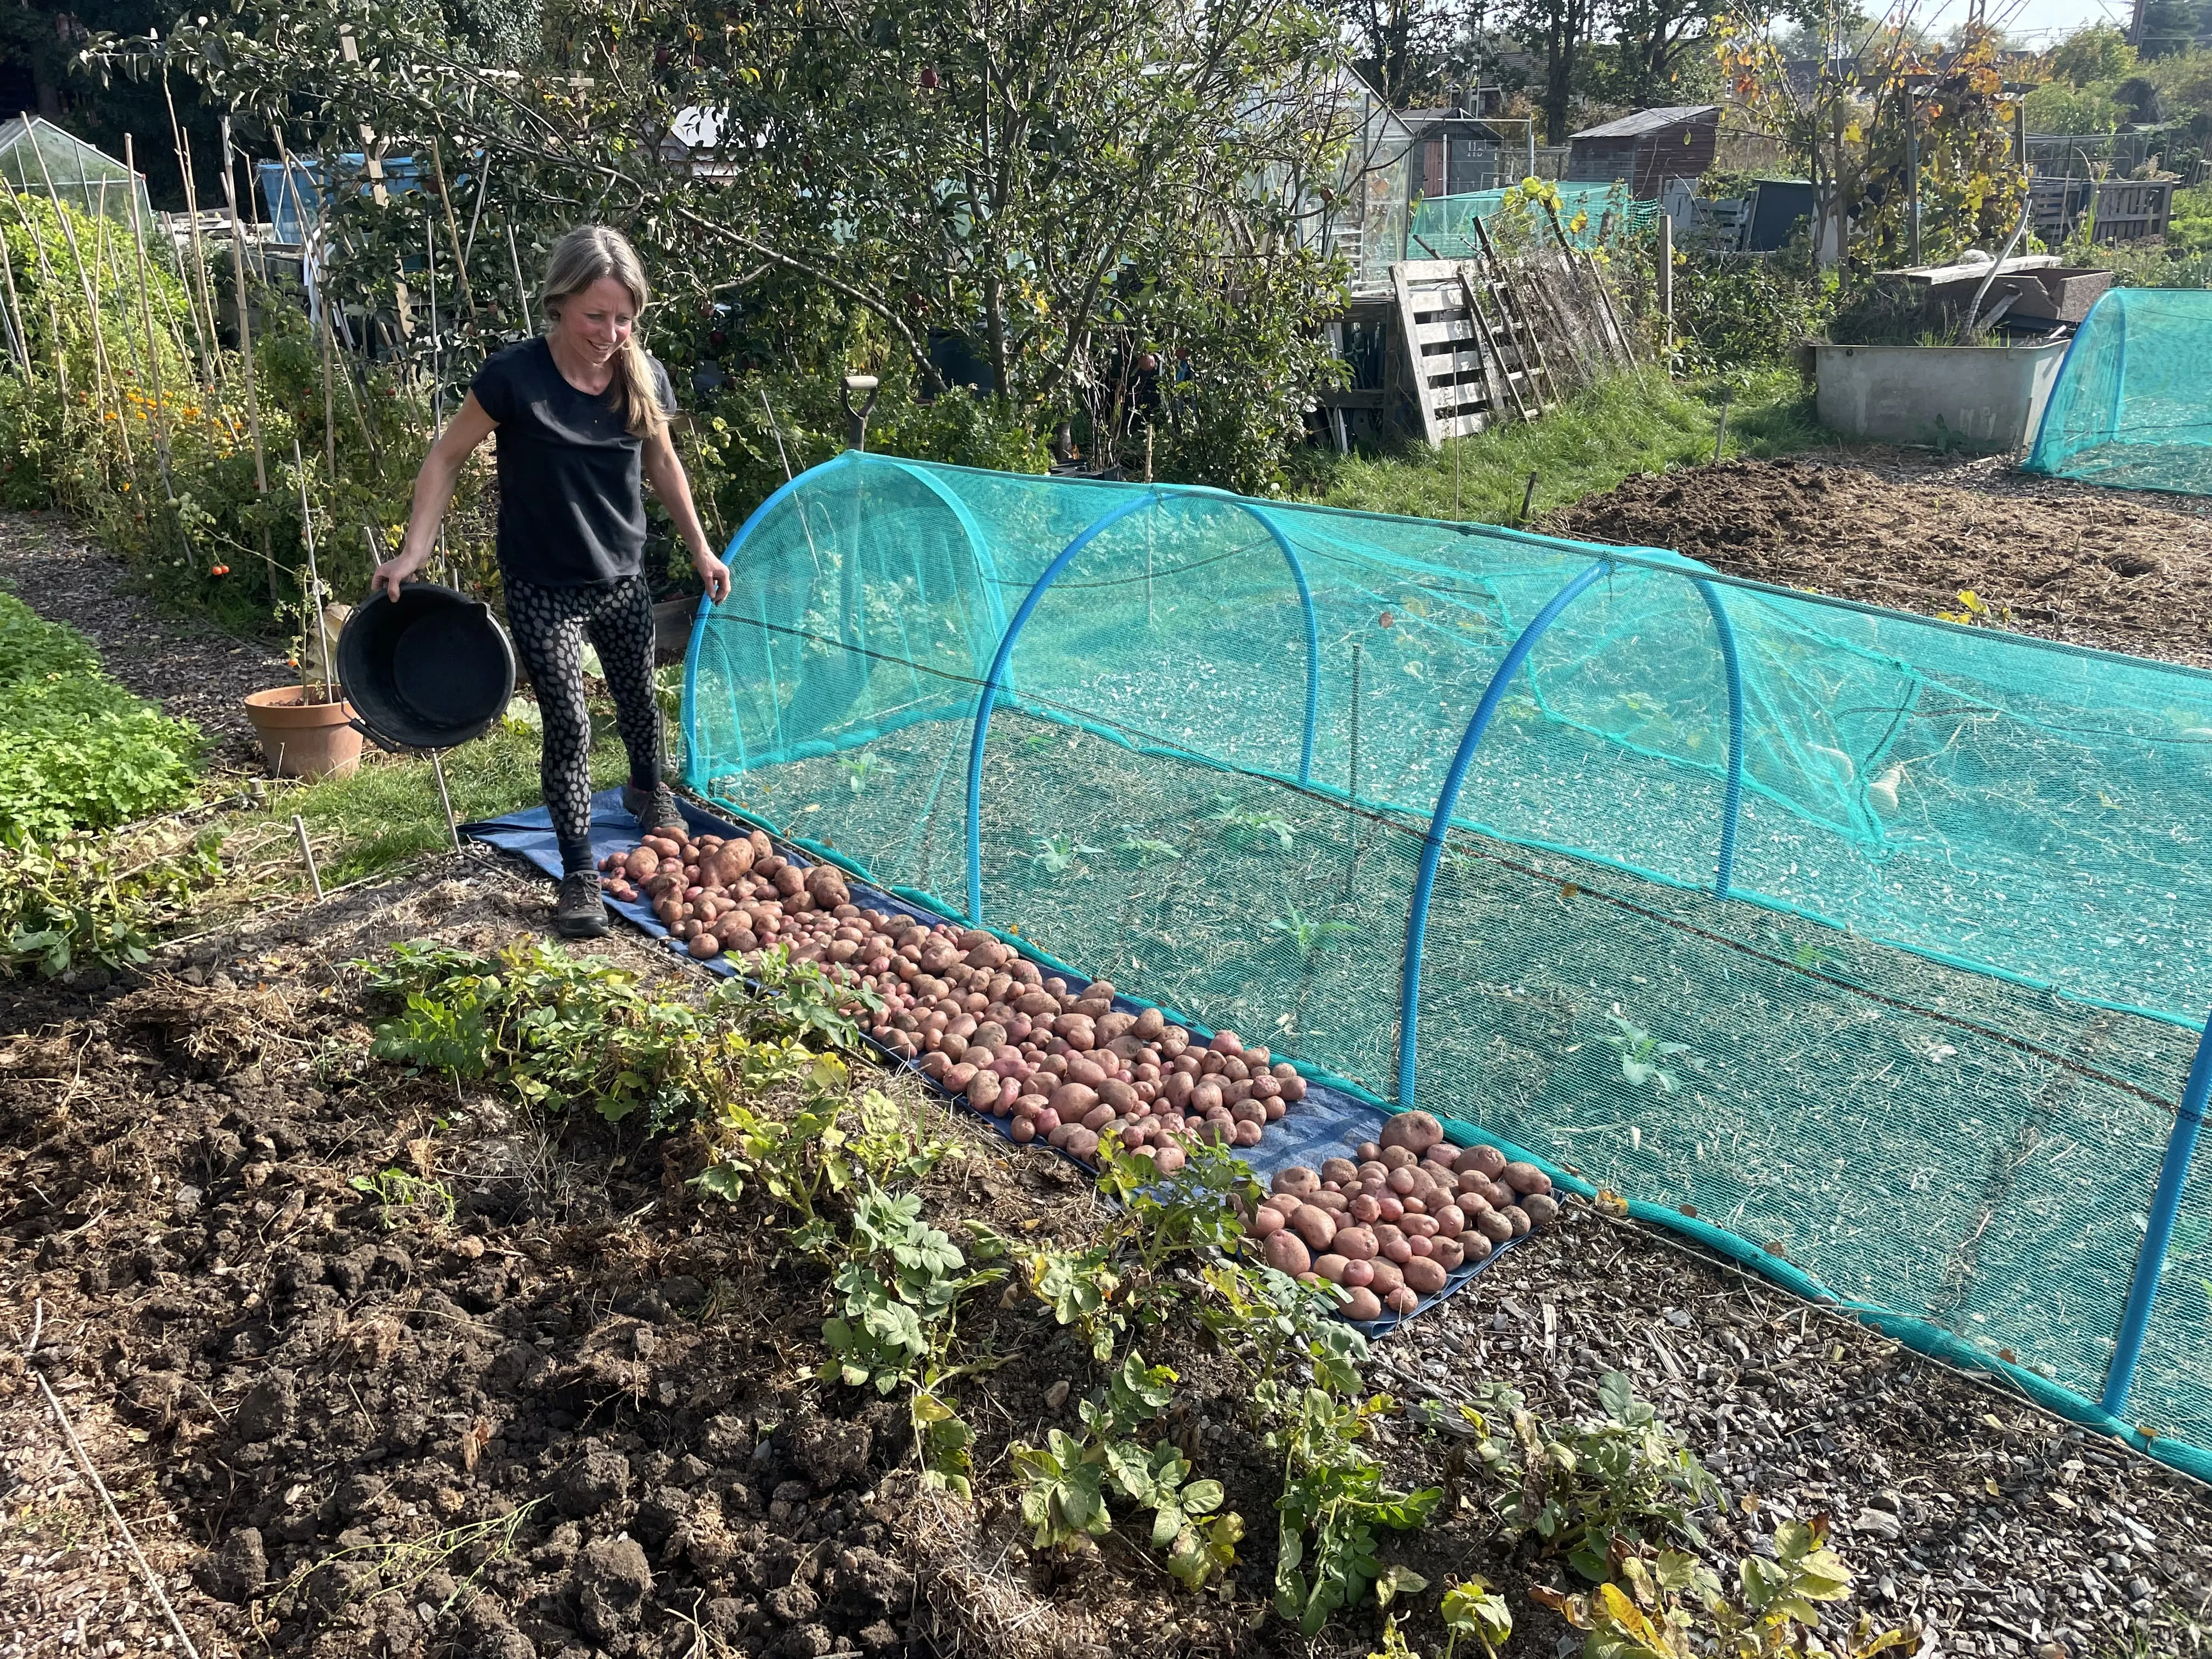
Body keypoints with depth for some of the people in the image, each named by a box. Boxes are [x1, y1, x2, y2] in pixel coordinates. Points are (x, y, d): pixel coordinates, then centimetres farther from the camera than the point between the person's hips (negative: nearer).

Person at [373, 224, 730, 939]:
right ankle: (579, 874, 8)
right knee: (569, 727, -4)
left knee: (638, 698, 21)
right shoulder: (515, 377, -20)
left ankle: (647, 788, 52)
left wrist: (700, 549, 14)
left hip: (622, 579, 4)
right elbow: (447, 457, -10)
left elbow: (662, 463, 9)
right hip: (542, 588, -4)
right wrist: (414, 551, -16)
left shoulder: (643, 377, -8)